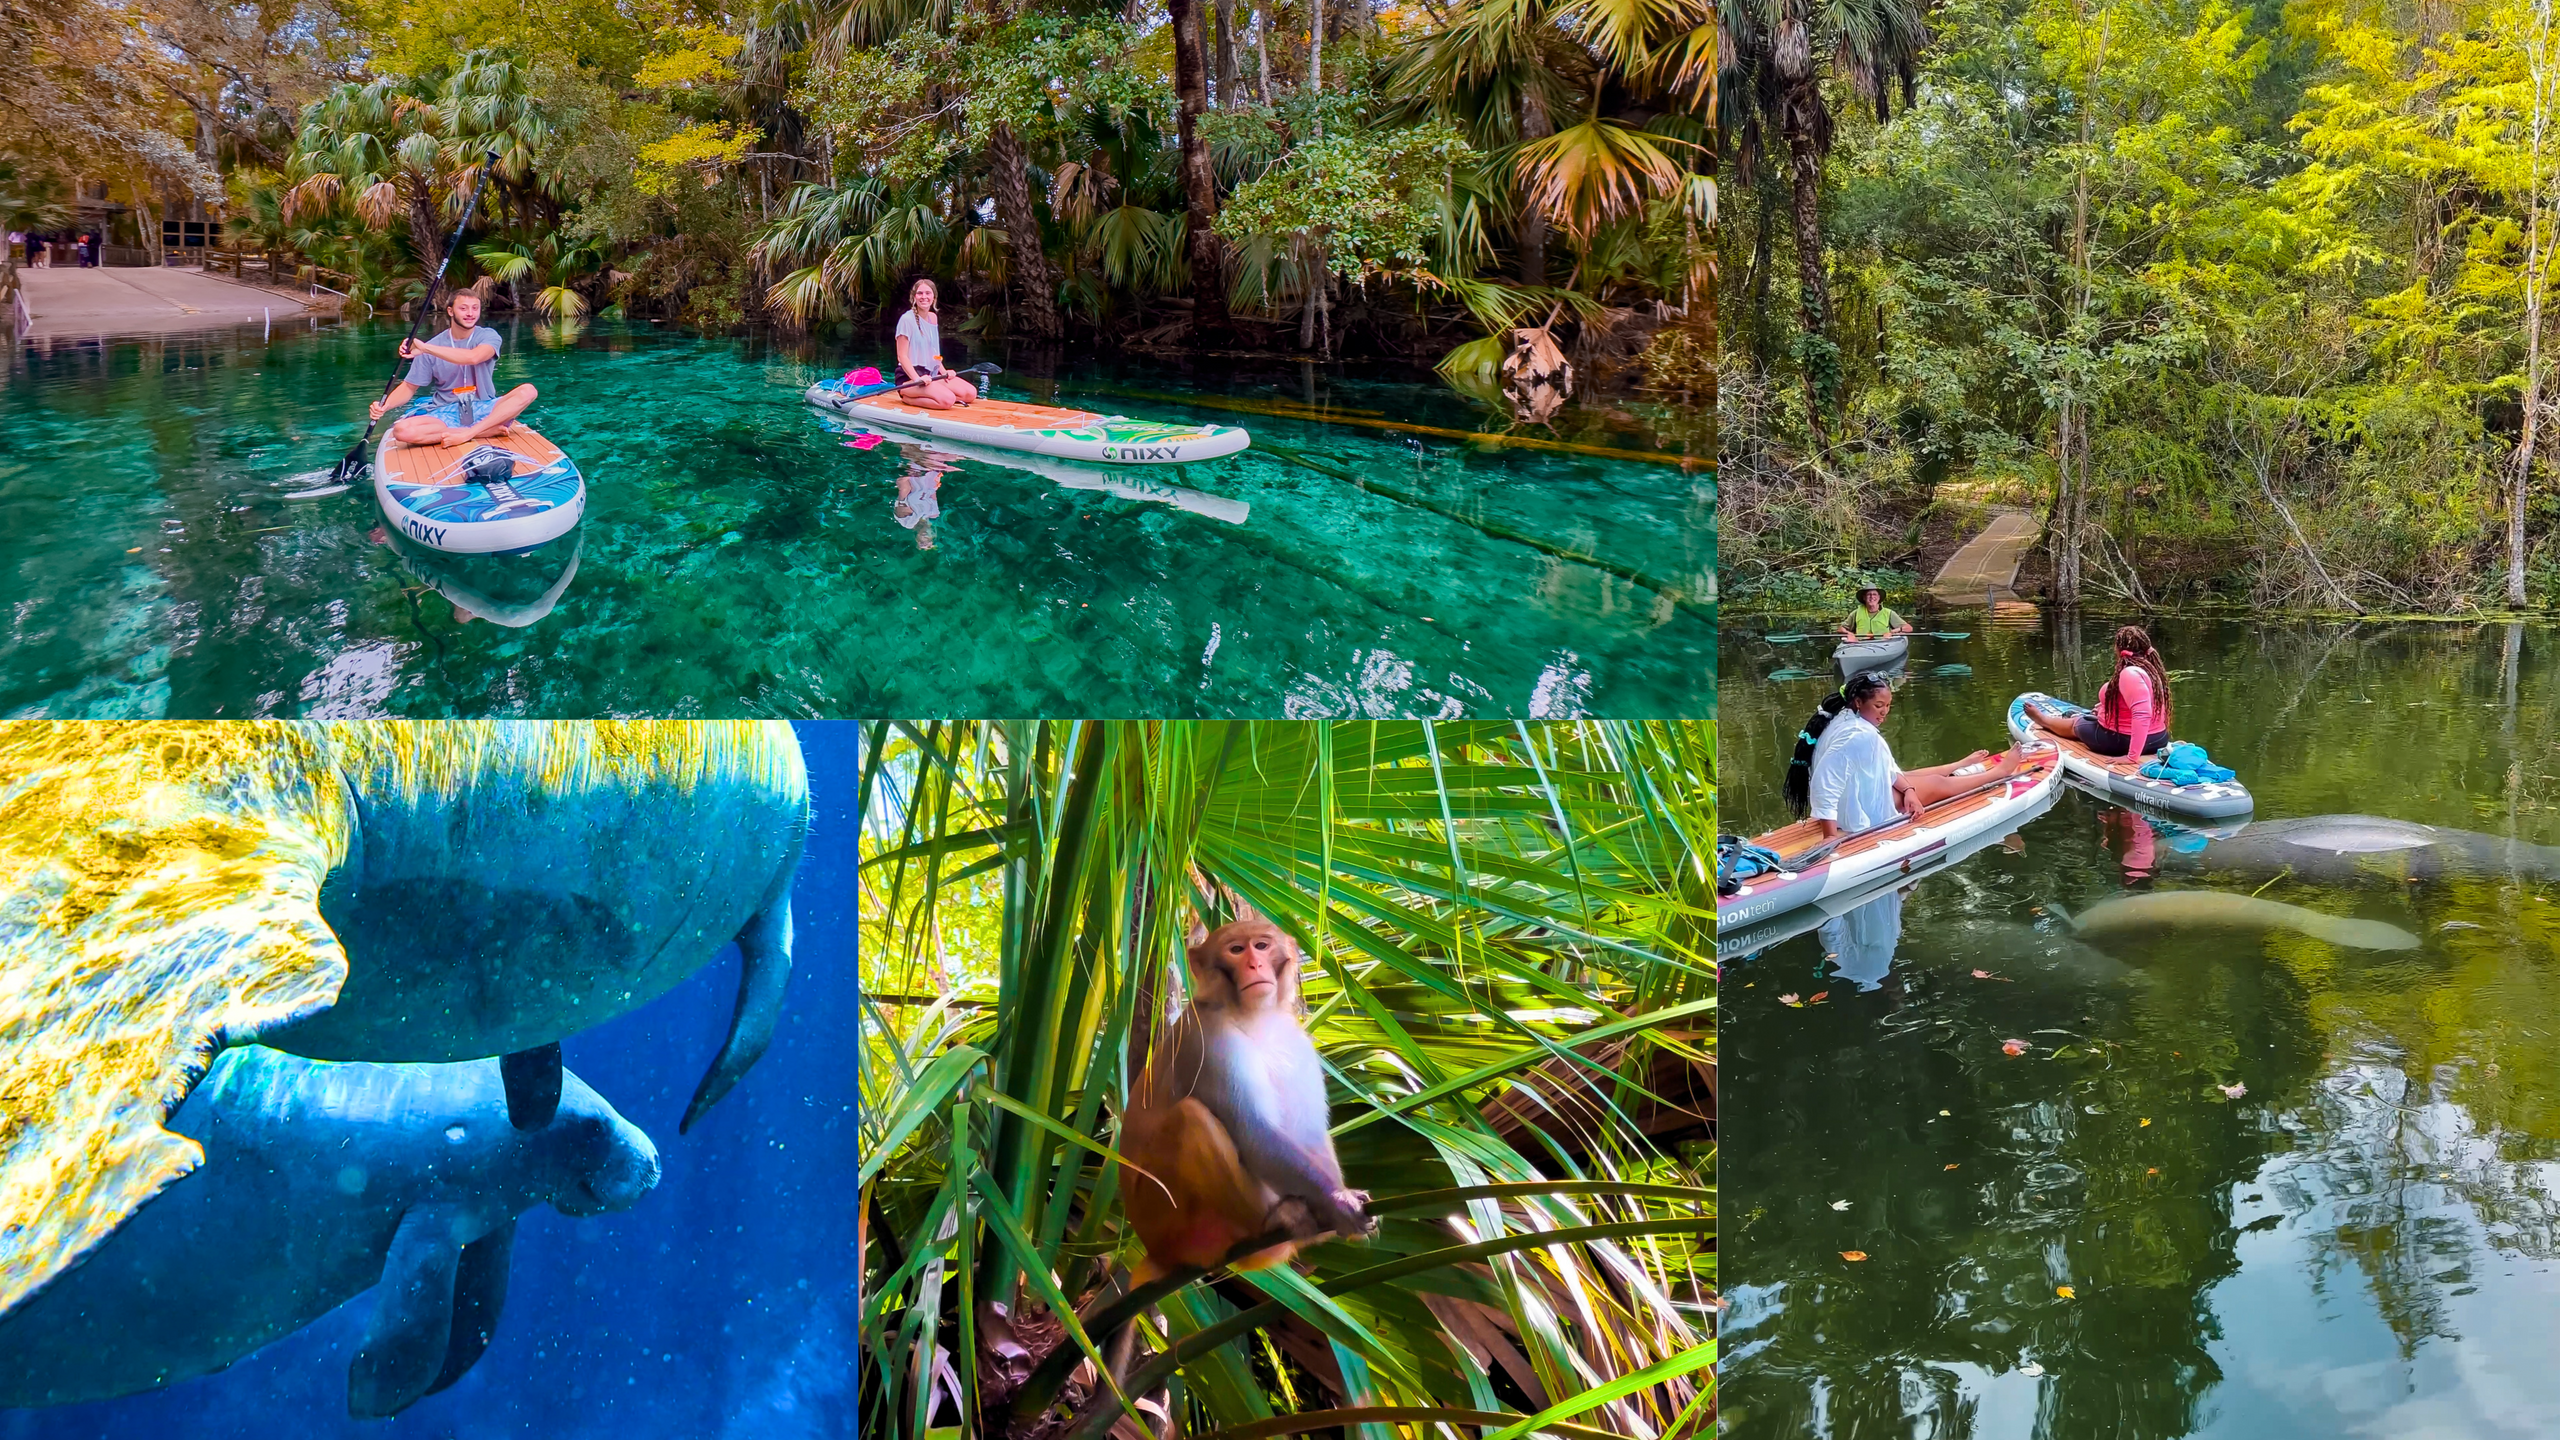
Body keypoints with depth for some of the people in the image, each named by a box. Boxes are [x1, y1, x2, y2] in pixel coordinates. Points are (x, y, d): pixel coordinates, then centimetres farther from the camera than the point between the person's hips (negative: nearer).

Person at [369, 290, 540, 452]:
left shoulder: (488, 336, -2)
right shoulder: (433, 346, 2)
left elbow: (473, 357, -25)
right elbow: (409, 387, 4)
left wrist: (425, 348, -28)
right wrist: (384, 406, -16)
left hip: (483, 409, -1)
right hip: (445, 414, 1)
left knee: (528, 391, -26)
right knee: (402, 431, -29)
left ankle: (466, 433, -35)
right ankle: (489, 429, -27)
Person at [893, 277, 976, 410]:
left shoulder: (933, 318, 13)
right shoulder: (907, 319, -10)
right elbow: (902, 356, -14)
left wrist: (944, 373, 3)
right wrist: (918, 379, -26)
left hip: (932, 374, 9)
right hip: (909, 377, -9)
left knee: (971, 393, -7)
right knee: (948, 399, -30)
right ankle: (907, 398, -9)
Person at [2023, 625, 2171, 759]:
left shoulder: (2129, 673, -28)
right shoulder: (2151, 668, 1)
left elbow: (2142, 714, -36)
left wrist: (2132, 755, -35)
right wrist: (2108, 707, 27)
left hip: (2122, 741, -7)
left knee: (2075, 723, 24)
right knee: (2086, 717, 34)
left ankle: (2043, 720, 54)